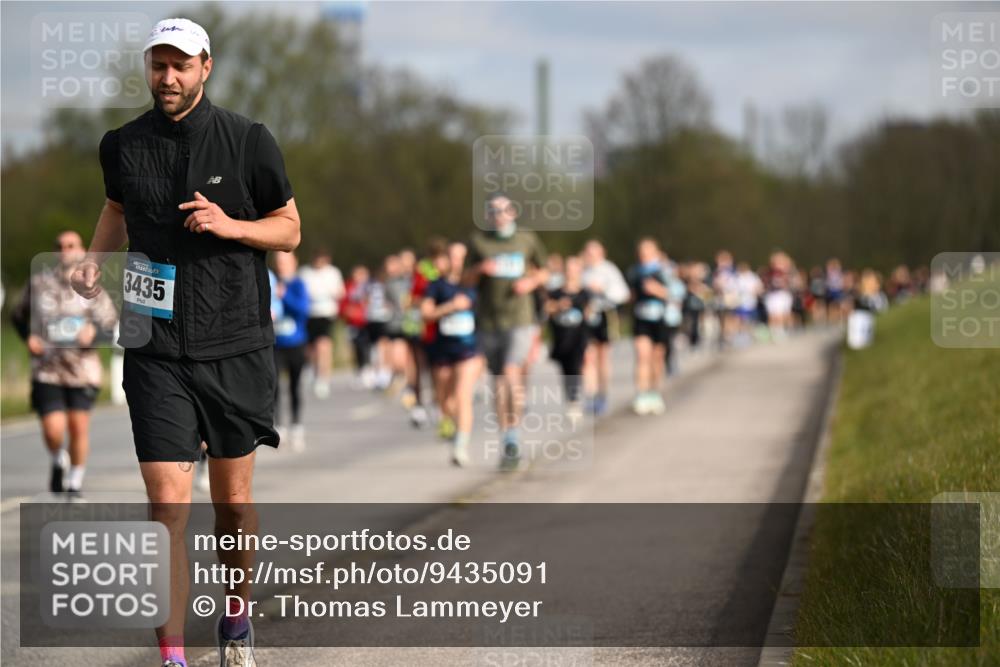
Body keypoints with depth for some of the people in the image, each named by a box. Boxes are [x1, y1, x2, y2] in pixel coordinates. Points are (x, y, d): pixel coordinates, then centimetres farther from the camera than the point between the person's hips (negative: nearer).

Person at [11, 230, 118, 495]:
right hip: (46, 369, 0)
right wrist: (28, 337, -1)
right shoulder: (39, 282, 3)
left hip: (82, 367, 0)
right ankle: (58, 462, 25)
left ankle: (75, 482, 19)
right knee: (53, 431, -9)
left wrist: (94, 333, -18)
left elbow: (111, 326, 3)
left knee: (79, 427, 0)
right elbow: (19, 316, 17)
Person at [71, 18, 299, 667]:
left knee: (233, 498, 10)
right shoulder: (123, 145, 4)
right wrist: (95, 261, 7)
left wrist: (231, 225, -14)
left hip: (235, 346, 0)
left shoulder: (248, 140, -2)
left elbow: (289, 229, 4)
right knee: (168, 505, -9)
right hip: (156, 348, 0)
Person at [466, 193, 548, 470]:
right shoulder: (479, 241, 2)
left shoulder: (528, 239, 4)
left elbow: (543, 272, 15)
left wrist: (531, 282, -6)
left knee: (511, 373, -20)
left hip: (520, 320, -1)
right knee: (499, 383, 6)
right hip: (489, 322, 1)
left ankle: (514, 435, -11)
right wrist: (480, 269, -17)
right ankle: (509, 447, 14)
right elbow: (469, 279, 4)